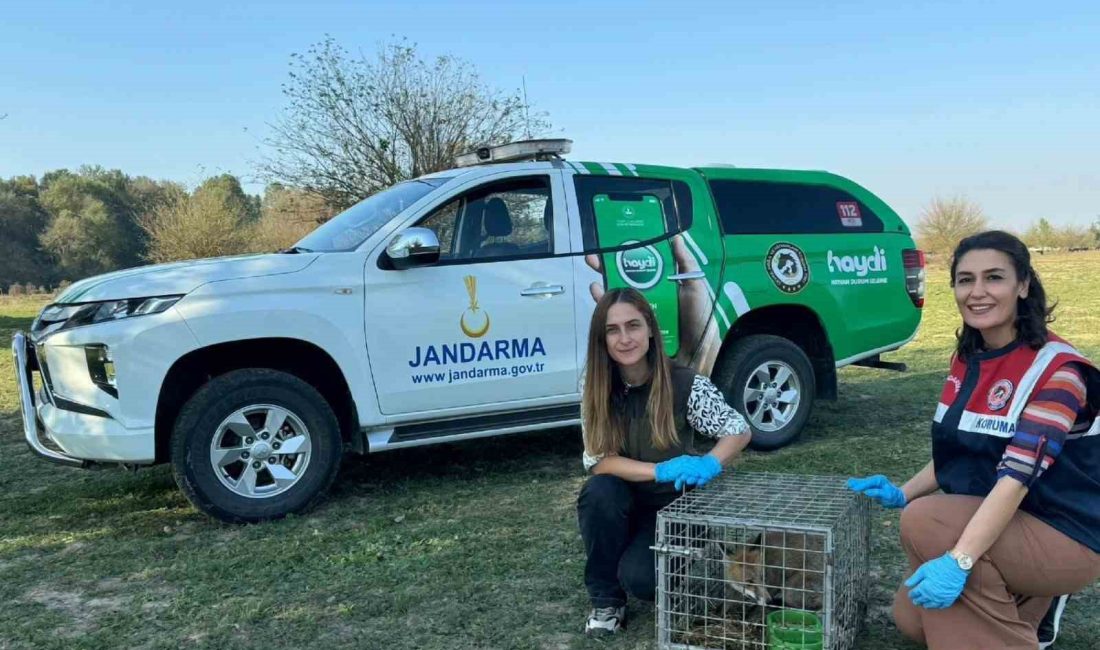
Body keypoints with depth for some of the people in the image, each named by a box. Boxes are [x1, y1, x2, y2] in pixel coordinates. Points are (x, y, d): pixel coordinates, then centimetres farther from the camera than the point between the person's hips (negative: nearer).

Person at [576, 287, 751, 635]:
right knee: (598, 491, -31)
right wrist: (660, 471, -33)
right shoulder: (596, 389, -14)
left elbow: (739, 429, -12)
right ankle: (605, 598, -9)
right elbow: (598, 461, -18)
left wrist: (710, 464, -34)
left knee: (638, 577, -27)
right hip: (623, 504, 3)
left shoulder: (685, 384, -19)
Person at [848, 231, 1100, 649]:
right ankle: (1028, 602, 21)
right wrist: (901, 494, -4)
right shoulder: (967, 360, 2)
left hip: (1064, 536, -7)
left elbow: (1017, 475, -32)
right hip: (996, 523, 7)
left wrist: (958, 560, -41)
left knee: (924, 522, -28)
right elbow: (957, 451, 11)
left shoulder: (1056, 369, -21)